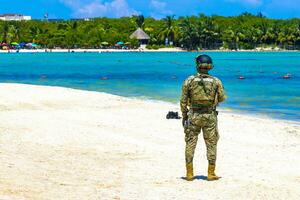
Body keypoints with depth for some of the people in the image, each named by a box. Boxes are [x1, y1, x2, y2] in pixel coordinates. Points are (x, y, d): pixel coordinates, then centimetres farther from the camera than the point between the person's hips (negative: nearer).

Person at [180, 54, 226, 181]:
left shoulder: (189, 81, -6)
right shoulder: (216, 82, -5)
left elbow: (183, 101, -3)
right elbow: (222, 98, 6)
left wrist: (184, 116, 9)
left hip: (193, 116, 0)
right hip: (210, 117, 0)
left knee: (190, 144, 9)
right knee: (211, 145, 8)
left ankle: (189, 174, 10)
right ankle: (211, 174, 10)